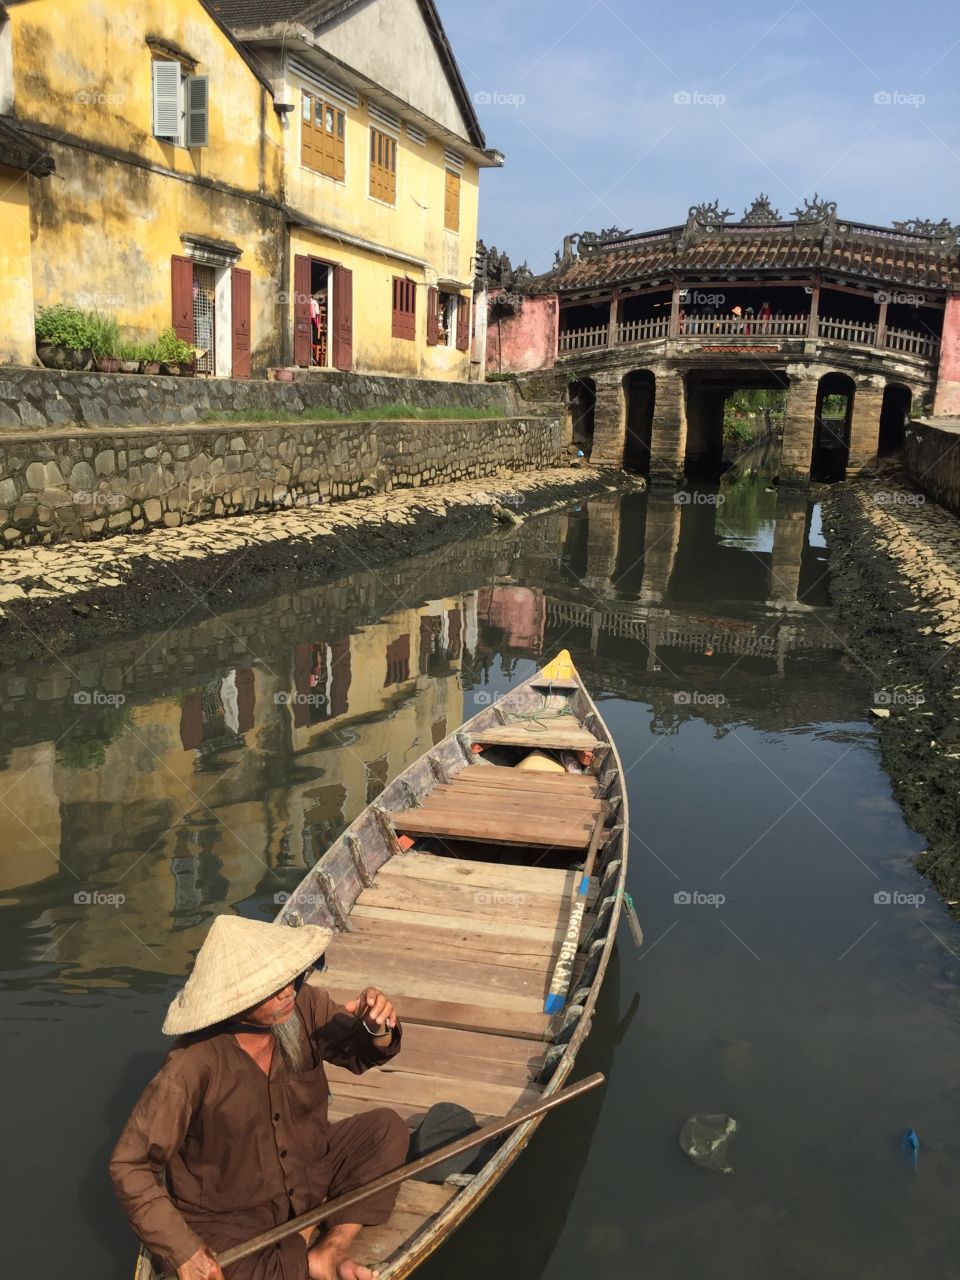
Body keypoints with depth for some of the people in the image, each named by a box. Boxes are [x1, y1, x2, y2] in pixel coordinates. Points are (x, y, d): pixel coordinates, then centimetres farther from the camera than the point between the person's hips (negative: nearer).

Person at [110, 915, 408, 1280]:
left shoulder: (304, 1006, -18)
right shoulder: (193, 1067, -31)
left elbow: (360, 1054, 0)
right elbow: (129, 1166, -20)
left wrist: (377, 1028, -25)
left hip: (307, 1174, 5)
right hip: (227, 1221, -4)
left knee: (387, 1127, -9)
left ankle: (329, 1250, -10)